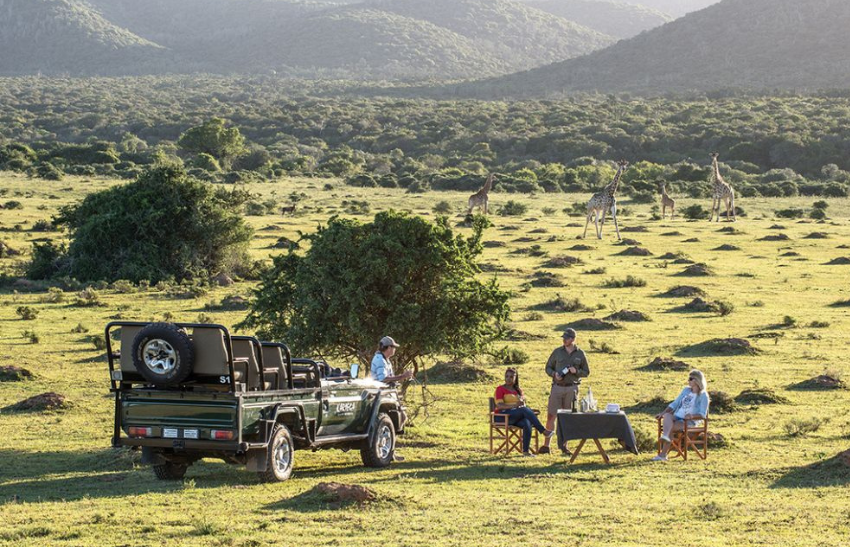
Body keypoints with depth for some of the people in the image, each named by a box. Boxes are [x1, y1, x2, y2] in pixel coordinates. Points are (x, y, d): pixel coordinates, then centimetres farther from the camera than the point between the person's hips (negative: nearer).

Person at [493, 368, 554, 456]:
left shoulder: (518, 390, 21)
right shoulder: (500, 389, 3)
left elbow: (523, 405, 18)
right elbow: (499, 405, -12)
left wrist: (522, 403, -8)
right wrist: (515, 405, -27)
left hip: (518, 416, 5)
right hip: (504, 415, -5)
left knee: (527, 423, -33)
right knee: (525, 410, -33)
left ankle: (525, 451, -36)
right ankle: (544, 431, -37)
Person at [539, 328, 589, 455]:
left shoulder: (580, 354, 4)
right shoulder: (557, 352, 4)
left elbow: (586, 372, 8)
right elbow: (548, 367, 10)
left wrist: (576, 371, -12)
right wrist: (554, 374, -12)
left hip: (572, 388, 0)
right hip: (557, 387, 0)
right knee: (551, 416, -3)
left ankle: (564, 445, 12)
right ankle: (546, 445, 1)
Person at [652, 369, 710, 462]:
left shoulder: (703, 396, 0)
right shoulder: (686, 390, 20)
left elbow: (702, 415, -8)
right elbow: (675, 404, 20)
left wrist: (692, 416, -28)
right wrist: (662, 413, 7)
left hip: (689, 422, -5)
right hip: (677, 417, 5)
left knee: (670, 427, -32)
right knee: (667, 415, -31)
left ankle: (663, 455, -37)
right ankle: (665, 436, -55)